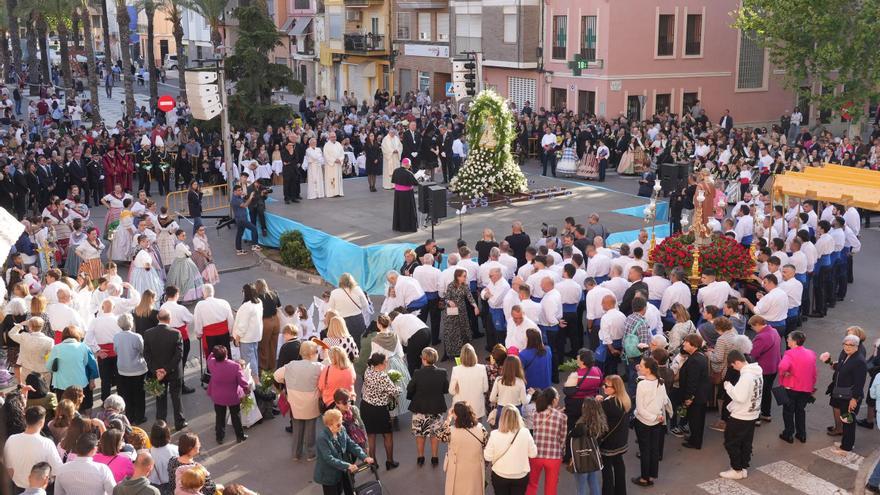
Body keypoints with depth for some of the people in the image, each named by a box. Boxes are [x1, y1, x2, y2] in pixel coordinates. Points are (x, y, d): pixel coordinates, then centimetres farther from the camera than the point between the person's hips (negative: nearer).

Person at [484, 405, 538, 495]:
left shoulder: (495, 434, -18)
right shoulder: (525, 433, -16)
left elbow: (488, 457, -10)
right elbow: (533, 453, -5)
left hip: (499, 476, 0)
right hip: (521, 476, 0)